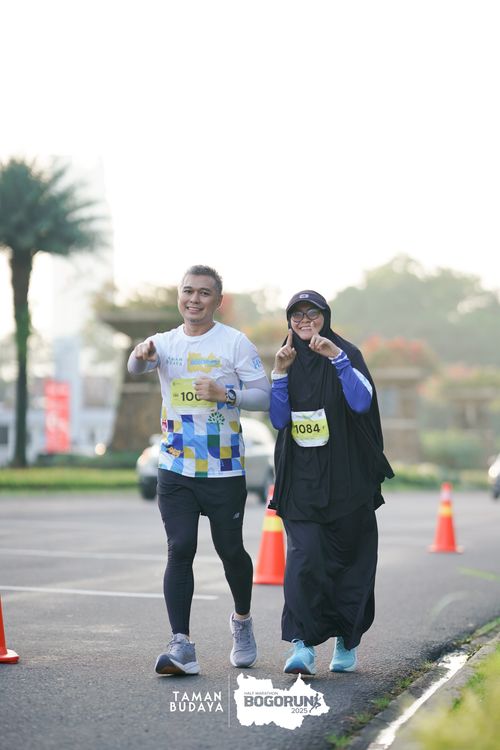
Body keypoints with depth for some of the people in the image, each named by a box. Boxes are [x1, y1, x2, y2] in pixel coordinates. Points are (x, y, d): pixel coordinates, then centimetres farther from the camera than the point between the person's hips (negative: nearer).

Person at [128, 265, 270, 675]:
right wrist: (141, 354, -33)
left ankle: (242, 620, 35)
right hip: (175, 470, 2)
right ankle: (181, 647, -10)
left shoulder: (235, 342, -2)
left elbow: (264, 396, -4)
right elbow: (137, 367, -10)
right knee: (180, 550, -7)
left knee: (230, 550, 8)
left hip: (225, 470, -2)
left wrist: (225, 394, -21)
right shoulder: (165, 342, 8)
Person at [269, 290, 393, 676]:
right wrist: (280, 373, -9)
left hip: (346, 478, -2)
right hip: (301, 479, 2)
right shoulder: (288, 360, 10)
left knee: (349, 557, 5)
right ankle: (302, 644, -17)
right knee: (304, 557, -13)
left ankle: (347, 643, 20)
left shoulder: (346, 354, -1)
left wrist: (337, 357, -26)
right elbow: (279, 420, 1)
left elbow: (362, 402, -19)